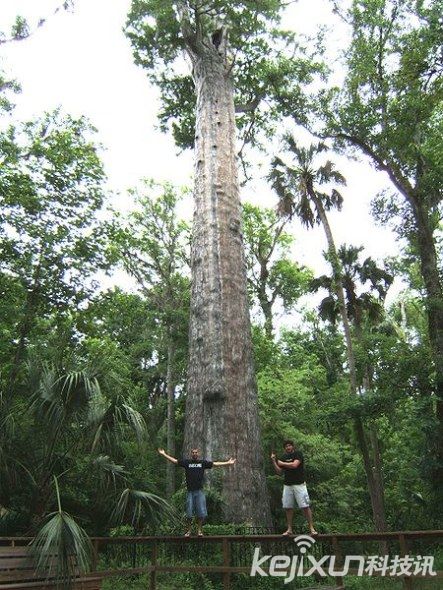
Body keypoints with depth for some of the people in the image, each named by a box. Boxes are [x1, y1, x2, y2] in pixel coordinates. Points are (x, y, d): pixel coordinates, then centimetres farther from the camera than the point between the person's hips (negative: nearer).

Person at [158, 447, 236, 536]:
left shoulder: (203, 462, 8)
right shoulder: (187, 462, 7)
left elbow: (215, 464, 8)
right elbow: (174, 461, 7)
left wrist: (228, 463, 6)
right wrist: (164, 454, 5)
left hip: (200, 491, 0)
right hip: (190, 491, 0)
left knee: (201, 512, 0)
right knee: (189, 513, 4)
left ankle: (199, 530, 13)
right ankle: (189, 530, 18)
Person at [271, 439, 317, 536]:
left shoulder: (298, 454, -2)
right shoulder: (283, 457, 13)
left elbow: (294, 465, -17)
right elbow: (280, 472, 10)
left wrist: (282, 463, -6)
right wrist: (274, 461, -2)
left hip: (299, 484, -5)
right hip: (287, 485, 5)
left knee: (305, 506, -7)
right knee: (288, 507, 3)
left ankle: (311, 528, 0)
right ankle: (289, 529, 11)